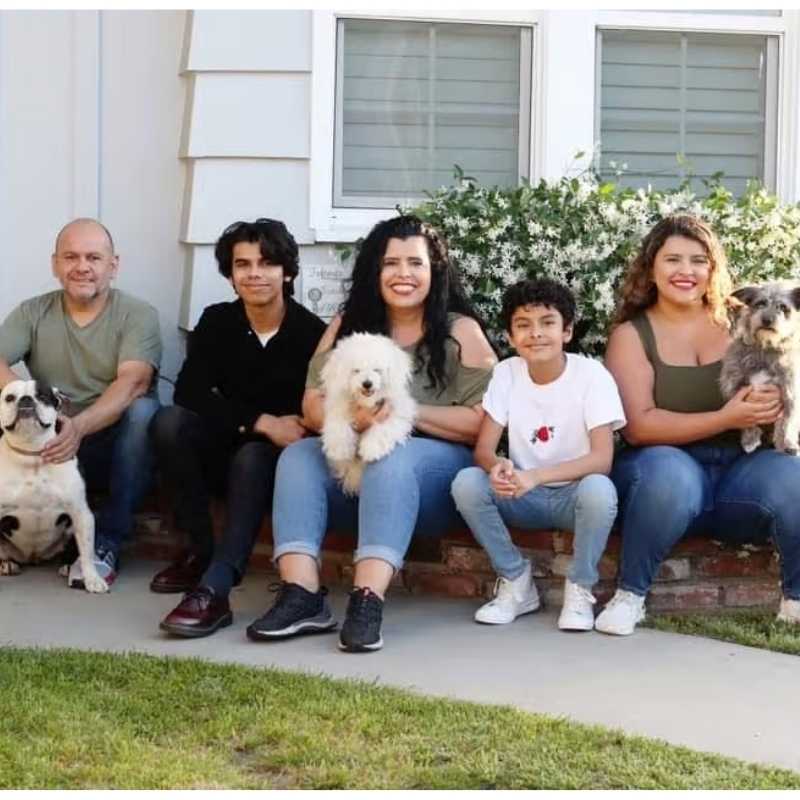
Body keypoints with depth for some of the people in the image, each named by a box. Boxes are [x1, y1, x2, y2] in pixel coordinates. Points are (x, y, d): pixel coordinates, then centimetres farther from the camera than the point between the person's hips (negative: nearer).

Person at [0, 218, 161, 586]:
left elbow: (133, 382, -21)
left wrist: (80, 425, -39)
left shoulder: (137, 314, -4)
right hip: (50, 445, 2)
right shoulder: (32, 313, 4)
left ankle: (106, 543, -25)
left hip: (116, 447, -2)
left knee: (143, 409, -32)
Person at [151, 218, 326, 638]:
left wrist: (285, 429, -29)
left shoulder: (312, 332, -13)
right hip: (224, 449, 4)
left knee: (251, 458, -36)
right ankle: (200, 552, -17)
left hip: (279, 457, -4)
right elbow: (189, 391, -15)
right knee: (169, 421, -24)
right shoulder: (217, 322, -3)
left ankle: (214, 590, -50)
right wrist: (261, 422, -26)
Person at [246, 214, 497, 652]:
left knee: (391, 459, -35)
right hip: (353, 460, 4)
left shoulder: (461, 331, -1)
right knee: (297, 455, -22)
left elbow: (482, 421, -10)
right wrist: (353, 417, -22)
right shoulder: (348, 324, 10)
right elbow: (313, 405, 1)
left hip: (436, 467, -4)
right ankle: (301, 596, -35)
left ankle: (368, 601, -46)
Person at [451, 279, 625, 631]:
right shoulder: (506, 373, -6)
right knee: (466, 482, -24)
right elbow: (483, 448, -9)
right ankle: (516, 581, -4)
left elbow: (602, 459, -24)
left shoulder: (592, 374, -15)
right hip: (525, 496, 3)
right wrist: (497, 467, -34)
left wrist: (536, 476, -38)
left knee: (598, 489, -36)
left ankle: (580, 588, -10)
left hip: (574, 494, -3)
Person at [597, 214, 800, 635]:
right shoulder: (632, 334, 0)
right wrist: (726, 418, -19)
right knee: (670, 471, -36)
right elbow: (638, 425, -10)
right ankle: (630, 595, -16)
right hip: (663, 473, -2)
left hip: (736, 472, 2)